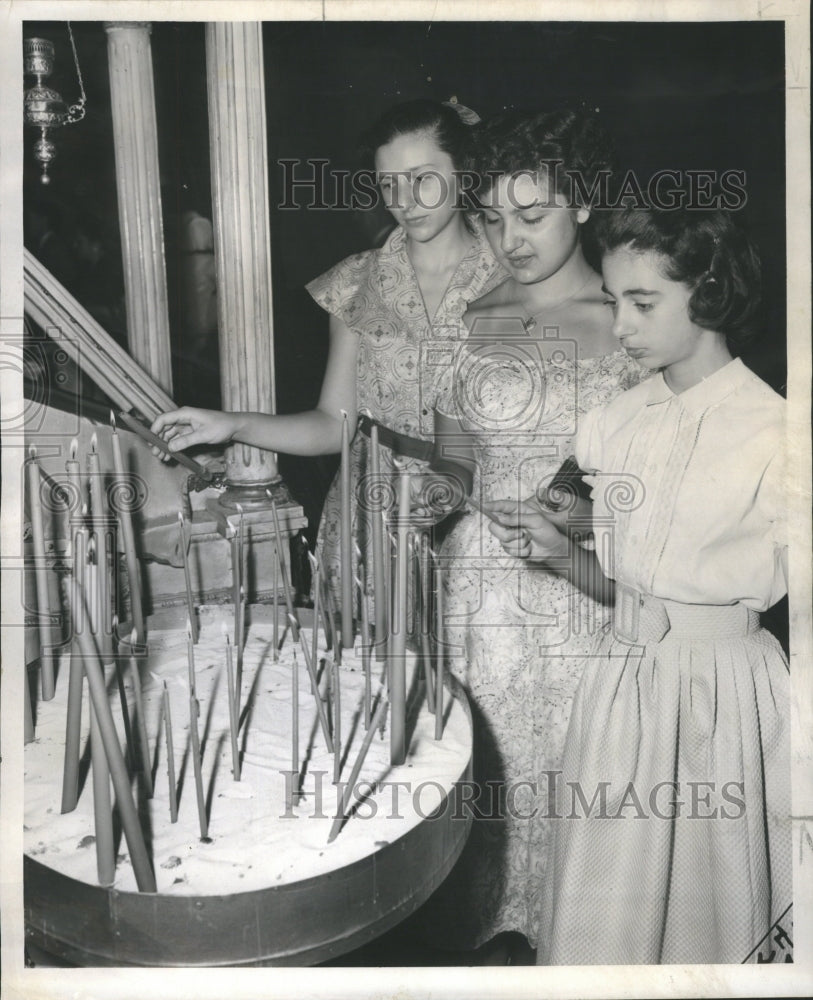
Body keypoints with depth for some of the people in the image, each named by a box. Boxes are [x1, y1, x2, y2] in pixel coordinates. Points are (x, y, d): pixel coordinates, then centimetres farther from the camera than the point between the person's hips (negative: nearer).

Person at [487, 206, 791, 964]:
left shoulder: (772, 431, -11)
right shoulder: (615, 424, 3)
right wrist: (557, 551, -7)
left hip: (726, 691, -4)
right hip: (622, 678, 4)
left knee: (709, 909, 12)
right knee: (605, 913, 13)